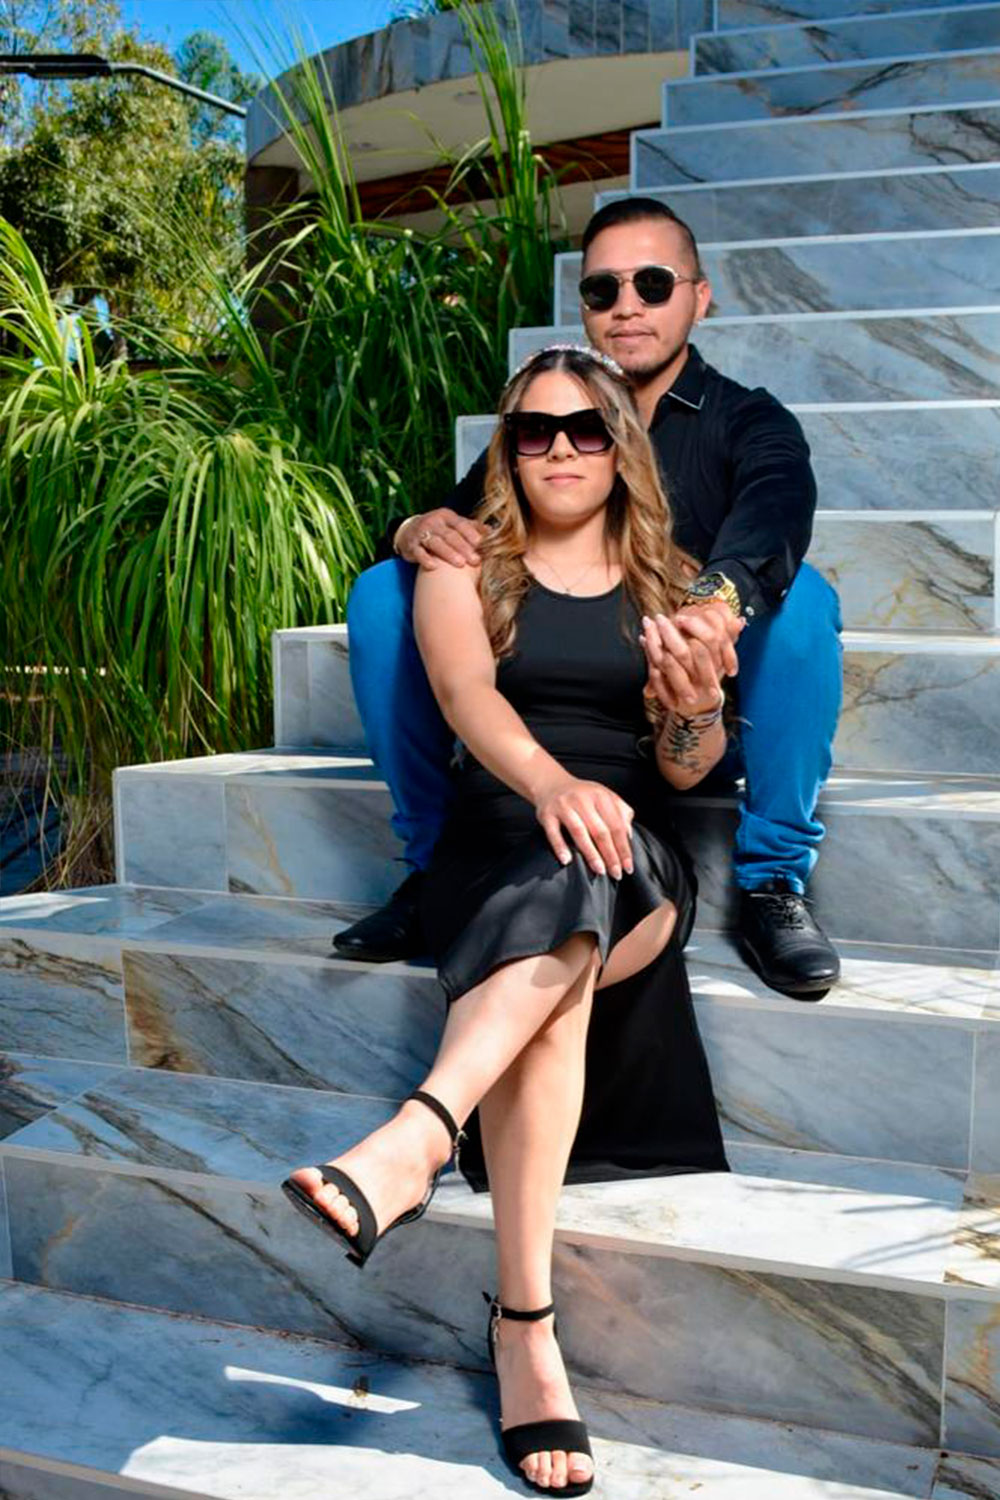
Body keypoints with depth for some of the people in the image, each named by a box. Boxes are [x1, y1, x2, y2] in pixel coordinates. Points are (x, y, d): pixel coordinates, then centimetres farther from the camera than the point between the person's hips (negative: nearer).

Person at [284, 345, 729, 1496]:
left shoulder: (666, 583, 16)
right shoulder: (467, 567, 13)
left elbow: (686, 769, 9)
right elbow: (467, 694, -8)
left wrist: (698, 701, -17)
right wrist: (552, 783, -30)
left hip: (633, 858, 1)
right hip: (494, 844, -1)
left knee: (565, 902, -38)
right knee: (552, 978, -36)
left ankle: (415, 1141, -52)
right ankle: (526, 1324, -41)